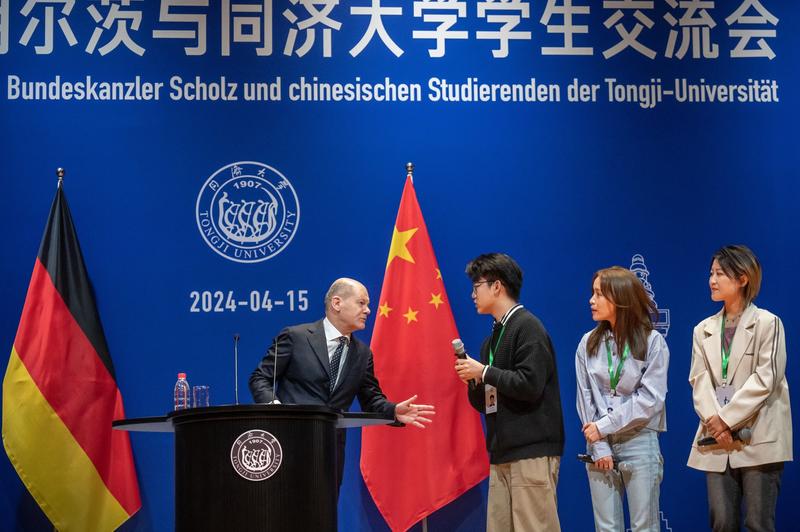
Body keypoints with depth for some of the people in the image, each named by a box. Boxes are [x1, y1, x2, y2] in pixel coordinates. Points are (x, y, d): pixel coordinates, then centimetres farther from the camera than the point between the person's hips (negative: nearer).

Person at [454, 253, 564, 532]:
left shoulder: (527, 327, -6)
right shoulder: (492, 339, 19)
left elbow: (530, 385, -18)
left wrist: (483, 372, -9)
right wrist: (473, 380, 2)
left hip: (532, 452, -8)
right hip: (502, 455, 8)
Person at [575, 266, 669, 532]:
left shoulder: (653, 342, -2)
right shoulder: (589, 343, 6)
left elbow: (650, 399, -9)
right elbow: (585, 398, 3)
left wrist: (604, 426, -12)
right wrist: (599, 447, -6)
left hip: (639, 443, -3)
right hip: (599, 444, 3)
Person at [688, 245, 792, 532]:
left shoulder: (767, 323, -1)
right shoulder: (704, 330, 14)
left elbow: (766, 378, -10)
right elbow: (700, 380, 5)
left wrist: (727, 418, -14)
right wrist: (714, 422, -12)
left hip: (758, 438, -4)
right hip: (718, 440, 5)